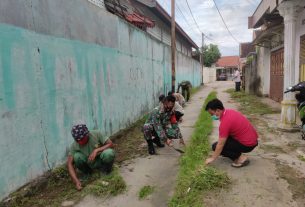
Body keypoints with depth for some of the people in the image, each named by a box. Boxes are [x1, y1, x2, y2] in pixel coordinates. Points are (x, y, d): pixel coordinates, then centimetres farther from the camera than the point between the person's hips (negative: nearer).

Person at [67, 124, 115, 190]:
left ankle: (106, 170, -2)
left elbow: (111, 144, -18)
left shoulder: (96, 134, -21)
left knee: (109, 153, -34)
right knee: (77, 156, -28)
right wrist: (76, 181, -28)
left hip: (101, 161, -1)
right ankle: (87, 174, 0)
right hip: (89, 164, 2)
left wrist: (96, 150, -31)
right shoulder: (74, 145, -18)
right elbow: (69, 163, -18)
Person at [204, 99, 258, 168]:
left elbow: (220, 144, -18)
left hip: (247, 144, -9)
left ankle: (241, 158, -6)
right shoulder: (230, 112, 3)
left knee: (215, 146, -6)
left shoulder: (225, 122, -24)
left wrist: (212, 158, -7)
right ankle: (238, 155, 15)